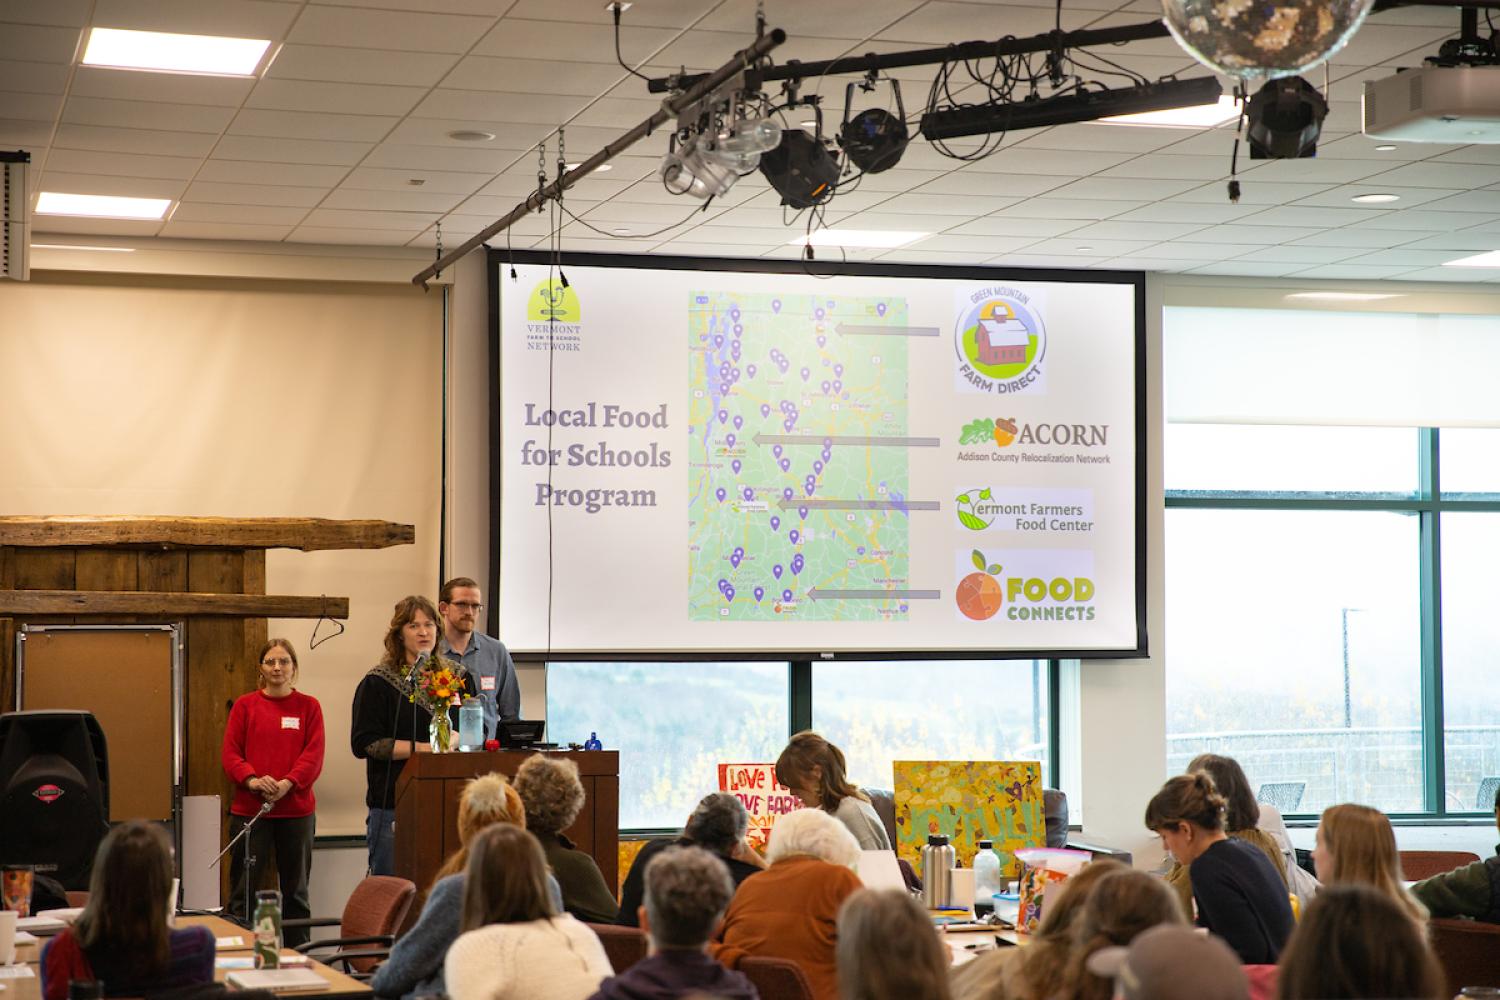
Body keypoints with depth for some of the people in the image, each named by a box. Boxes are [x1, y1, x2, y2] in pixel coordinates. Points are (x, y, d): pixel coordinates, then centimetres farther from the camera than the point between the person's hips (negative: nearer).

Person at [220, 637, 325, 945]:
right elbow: (229, 752, 0)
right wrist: (251, 780, -17)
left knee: (295, 889, 10)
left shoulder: (308, 706, 4)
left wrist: (286, 784, -18)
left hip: (297, 811, 0)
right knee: (243, 890, 1)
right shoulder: (245, 705, 5)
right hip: (249, 810, 0)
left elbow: (314, 755, -4)